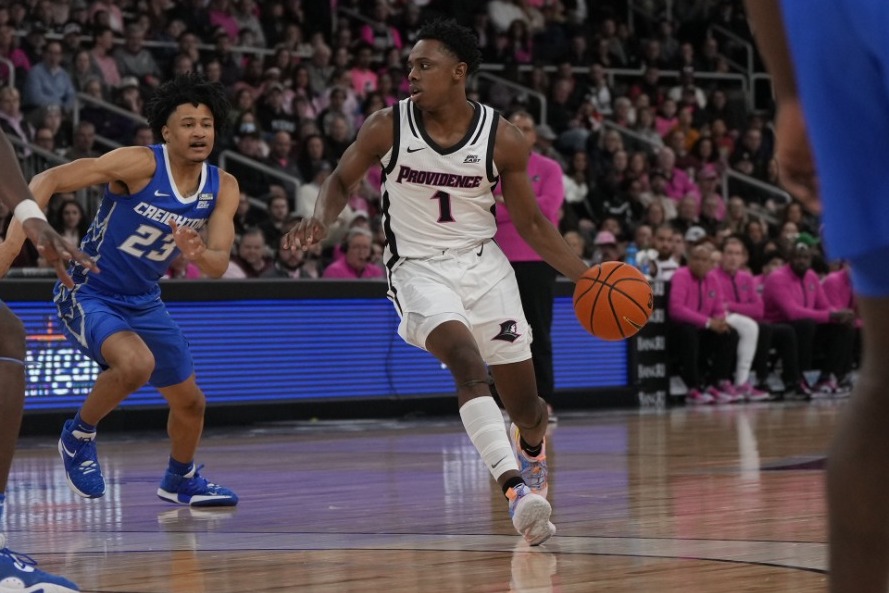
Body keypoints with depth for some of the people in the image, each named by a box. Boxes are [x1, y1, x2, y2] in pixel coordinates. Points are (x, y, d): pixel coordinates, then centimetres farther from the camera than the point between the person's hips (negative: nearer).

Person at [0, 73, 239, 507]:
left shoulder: (223, 188, -6)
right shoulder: (141, 164, -23)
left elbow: (218, 265, -14)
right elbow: (48, 180, -23)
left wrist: (198, 254, -37)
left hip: (144, 303, 7)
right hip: (88, 296, -7)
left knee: (189, 402, 15)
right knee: (136, 364, -34)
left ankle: (181, 481, 45)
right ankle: (79, 435, -5)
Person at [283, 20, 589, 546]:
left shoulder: (503, 138, -8)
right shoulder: (388, 127, -9)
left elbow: (530, 223, 2)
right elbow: (342, 180, 7)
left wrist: (585, 276, -7)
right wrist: (322, 220, -14)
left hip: (483, 262, 2)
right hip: (419, 266, -2)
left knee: (525, 406, 6)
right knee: (467, 360, -31)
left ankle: (531, 443, 45)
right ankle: (517, 489, -37)